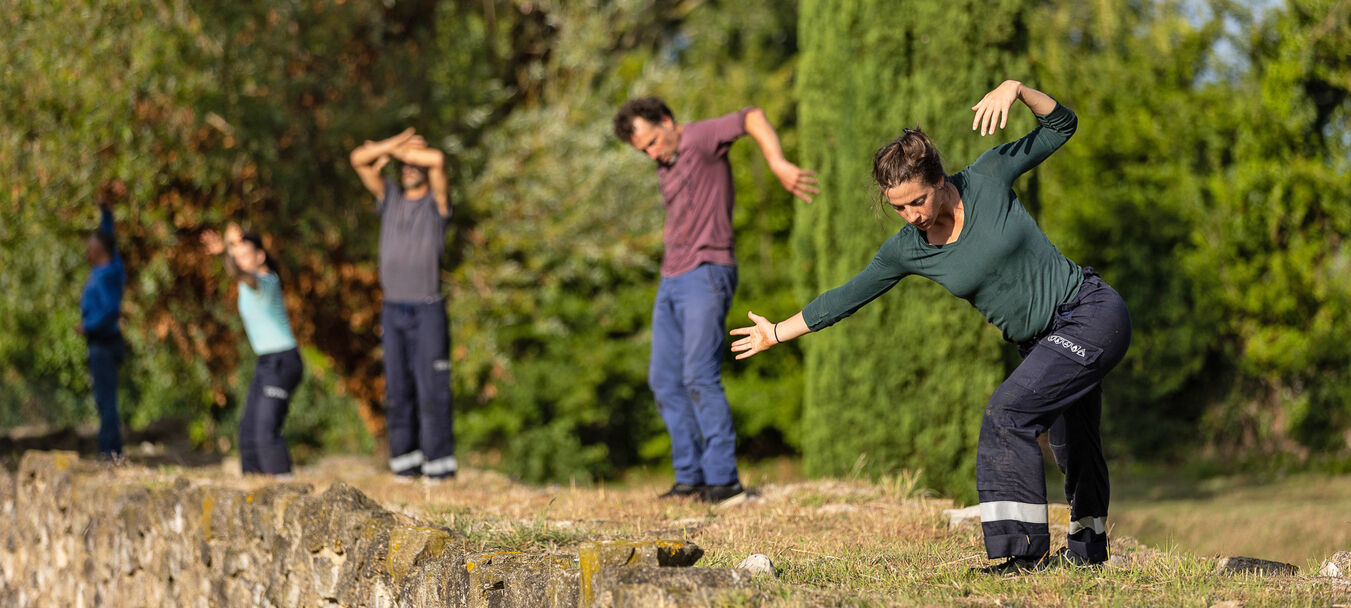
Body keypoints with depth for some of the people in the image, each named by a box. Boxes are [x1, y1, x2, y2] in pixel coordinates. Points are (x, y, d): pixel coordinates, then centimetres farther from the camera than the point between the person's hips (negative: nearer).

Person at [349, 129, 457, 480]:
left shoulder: (437, 201, -4)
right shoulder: (390, 195, 9)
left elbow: (438, 160, -24)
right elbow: (358, 159, -3)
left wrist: (396, 150, -12)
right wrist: (395, 145, -13)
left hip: (428, 310, -4)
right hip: (392, 309, 4)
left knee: (432, 389, -6)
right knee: (398, 389, 5)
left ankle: (440, 463, -3)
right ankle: (406, 460, 11)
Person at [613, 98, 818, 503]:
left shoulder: (700, 139, -9)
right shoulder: (666, 167, 18)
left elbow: (751, 118, -25)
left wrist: (778, 164, -38)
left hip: (706, 275, -9)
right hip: (671, 280, 10)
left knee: (700, 378, -15)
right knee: (665, 381, 7)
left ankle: (723, 478, -12)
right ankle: (690, 477, 11)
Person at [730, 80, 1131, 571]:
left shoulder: (987, 179, -15)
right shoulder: (906, 249, -5)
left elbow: (1061, 125, -6)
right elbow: (847, 297, 6)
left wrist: (1015, 89, -22)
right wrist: (777, 333, 9)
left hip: (1092, 314, -6)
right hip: (1043, 341, 6)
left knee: (1006, 415, -19)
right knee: (1070, 443, 19)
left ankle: (1026, 549, -15)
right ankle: (1088, 546, 41)